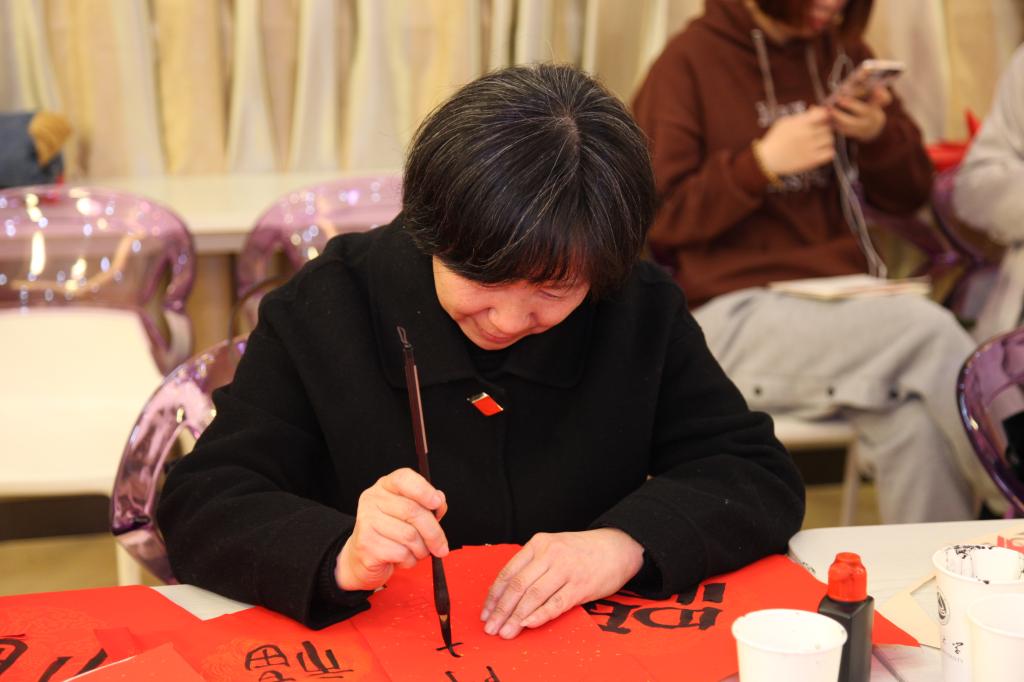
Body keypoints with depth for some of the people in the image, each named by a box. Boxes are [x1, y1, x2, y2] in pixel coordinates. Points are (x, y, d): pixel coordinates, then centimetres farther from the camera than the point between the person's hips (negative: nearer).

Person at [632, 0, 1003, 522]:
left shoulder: (840, 52, 14)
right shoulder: (689, 62, -1)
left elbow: (909, 194, 17)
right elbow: (654, 218, -5)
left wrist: (878, 135, -5)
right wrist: (762, 162, -17)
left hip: (842, 299, 4)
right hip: (732, 316, -4)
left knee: (913, 420, -30)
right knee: (926, 330, -29)